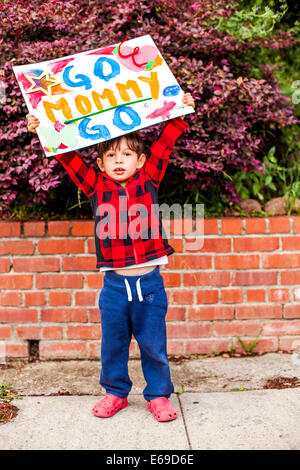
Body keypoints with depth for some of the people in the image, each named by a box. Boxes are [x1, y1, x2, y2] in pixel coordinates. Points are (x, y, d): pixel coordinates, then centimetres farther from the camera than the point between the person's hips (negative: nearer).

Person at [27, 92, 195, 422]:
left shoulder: (148, 180, 3)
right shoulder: (96, 186, 4)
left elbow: (164, 144, 1)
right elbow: (68, 157, 1)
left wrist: (182, 113, -6)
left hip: (150, 283, -1)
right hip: (114, 285, 1)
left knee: (153, 345, 10)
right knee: (112, 345, 14)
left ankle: (158, 395, 28)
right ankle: (115, 392, 35)